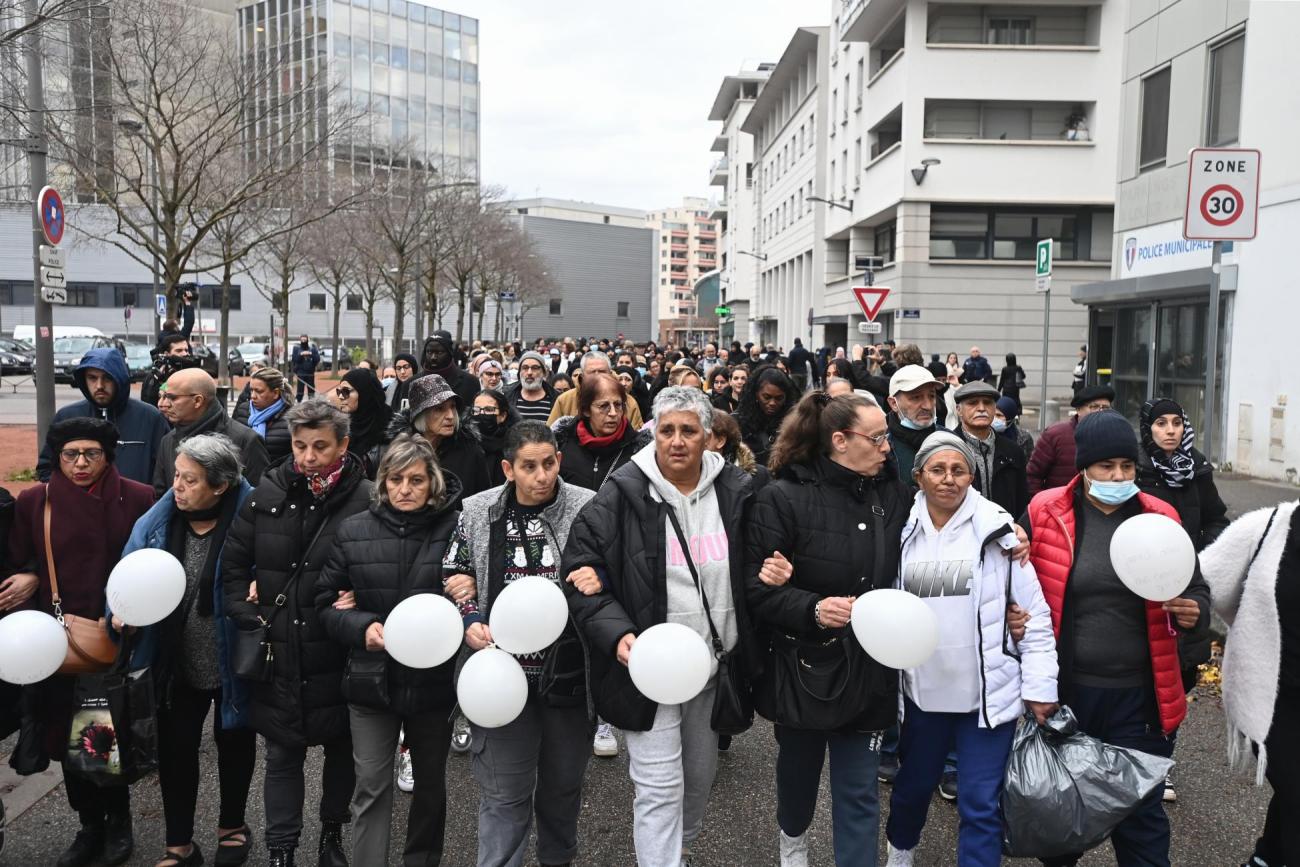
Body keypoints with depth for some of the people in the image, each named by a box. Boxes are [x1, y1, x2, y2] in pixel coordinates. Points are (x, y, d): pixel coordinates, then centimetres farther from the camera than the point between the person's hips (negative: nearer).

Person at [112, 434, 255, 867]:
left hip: (231, 664, -3)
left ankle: (232, 826, 43)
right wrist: (120, 613, -16)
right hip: (177, 665, 3)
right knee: (174, 750, 12)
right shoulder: (157, 522, -8)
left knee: (233, 744, 19)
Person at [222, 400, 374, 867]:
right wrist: (248, 615, -1)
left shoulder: (365, 499, -14)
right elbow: (233, 562, 6)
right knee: (282, 755, 13)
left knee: (341, 749, 17)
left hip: (335, 656, -2)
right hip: (277, 653, 2)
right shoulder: (269, 492, -2)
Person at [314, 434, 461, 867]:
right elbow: (326, 603, 2)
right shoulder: (353, 531, -3)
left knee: (430, 783, 18)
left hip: (433, 679, 0)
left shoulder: (454, 529, -10)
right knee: (371, 788, 5)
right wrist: (361, 626, -15)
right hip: (371, 679, 1)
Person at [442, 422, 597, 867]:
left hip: (569, 672, 1)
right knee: (504, 793, 6)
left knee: (563, 782, 20)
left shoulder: (588, 508, -7)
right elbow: (456, 579, 8)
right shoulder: (477, 512, -1)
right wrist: (471, 622, -9)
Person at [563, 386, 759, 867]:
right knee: (659, 788, -3)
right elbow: (582, 568, -10)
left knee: (700, 775, 23)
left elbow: (755, 572, 12)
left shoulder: (736, 492, -1)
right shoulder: (622, 495, -12)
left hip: (715, 667, 5)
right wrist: (617, 634, -22)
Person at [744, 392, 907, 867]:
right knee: (799, 765, 23)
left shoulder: (894, 495, -2)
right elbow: (757, 587, -16)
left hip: (867, 667, 2)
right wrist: (812, 609, -29)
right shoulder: (784, 498, -15)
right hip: (802, 664, -1)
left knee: (859, 791, 6)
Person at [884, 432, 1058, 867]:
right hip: (922, 690, 3)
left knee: (981, 804, 1)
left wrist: (1040, 687, -6)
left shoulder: (997, 530, -8)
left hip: (989, 692, -3)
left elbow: (1034, 615, -5)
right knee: (913, 784, 21)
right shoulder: (903, 532, 0)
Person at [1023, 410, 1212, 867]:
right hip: (1062, 690, 0)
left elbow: (1196, 590, 10)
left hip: (1138, 696, 0)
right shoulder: (1044, 513, -6)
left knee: (1141, 813, 12)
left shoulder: (1160, 518, -1)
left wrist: (1193, 612, -13)